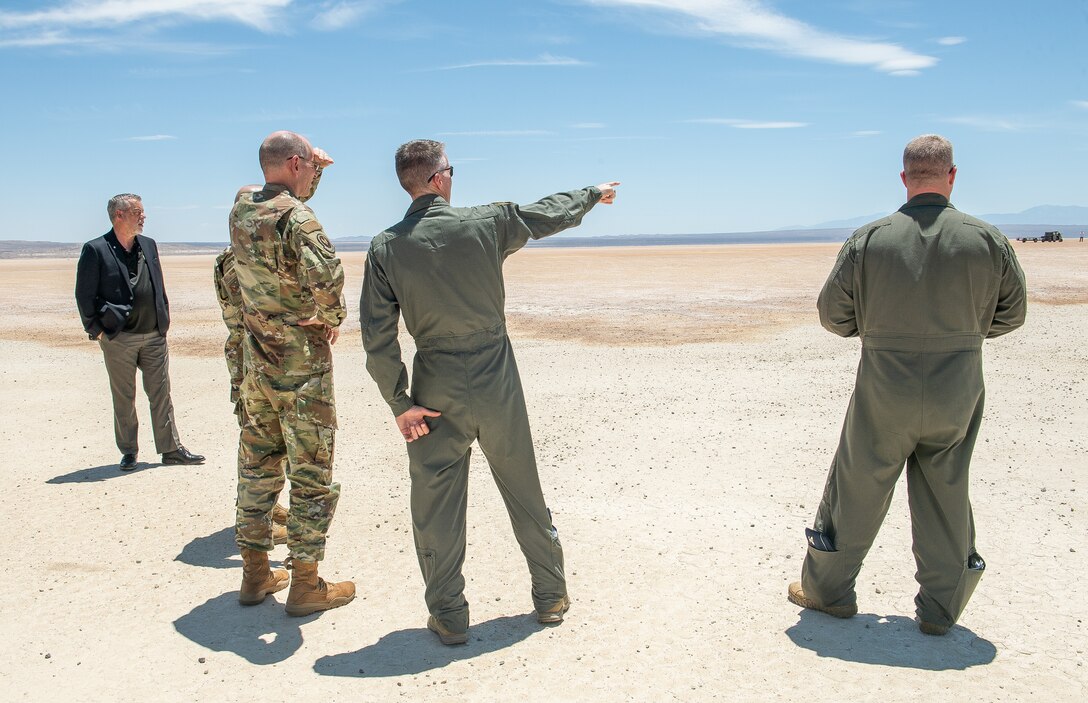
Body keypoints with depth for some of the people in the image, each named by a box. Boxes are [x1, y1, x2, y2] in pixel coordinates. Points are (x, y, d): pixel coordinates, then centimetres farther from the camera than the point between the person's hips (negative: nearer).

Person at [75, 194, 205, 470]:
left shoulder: (149, 245, 11)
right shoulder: (95, 250, -6)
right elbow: (84, 295, -5)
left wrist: (164, 320, 11)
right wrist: (95, 330, -7)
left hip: (154, 336, 5)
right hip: (118, 338, -4)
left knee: (161, 394, 7)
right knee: (124, 398, 7)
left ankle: (171, 449, 15)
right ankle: (129, 452, 19)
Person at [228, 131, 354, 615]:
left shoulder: (242, 208, 6)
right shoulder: (296, 217, -17)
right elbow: (325, 272, -35)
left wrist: (314, 169, 21)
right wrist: (333, 315, -18)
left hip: (256, 360, 8)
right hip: (301, 361, -7)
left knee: (257, 466, 15)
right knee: (311, 472, 2)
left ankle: (255, 574, 24)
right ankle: (305, 584, 10)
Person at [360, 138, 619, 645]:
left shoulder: (386, 248, -6)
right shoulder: (487, 223, -7)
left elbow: (377, 337, -9)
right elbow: (551, 213, 10)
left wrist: (399, 403, -2)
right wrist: (595, 194, 29)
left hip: (437, 394, 0)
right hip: (497, 387, 1)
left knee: (436, 505, 11)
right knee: (525, 494, 15)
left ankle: (449, 617, 18)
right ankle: (551, 596, 30)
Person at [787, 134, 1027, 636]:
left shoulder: (869, 240, -9)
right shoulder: (988, 240, -5)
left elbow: (833, 314, -2)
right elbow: (1011, 314, 6)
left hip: (884, 395, -1)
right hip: (957, 393, 1)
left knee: (857, 490, 12)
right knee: (946, 497, 14)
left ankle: (828, 590, 27)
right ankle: (940, 609, 24)